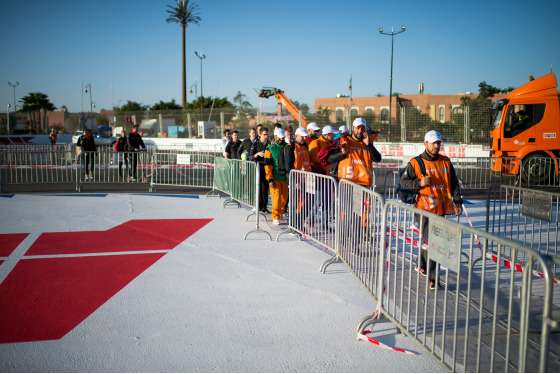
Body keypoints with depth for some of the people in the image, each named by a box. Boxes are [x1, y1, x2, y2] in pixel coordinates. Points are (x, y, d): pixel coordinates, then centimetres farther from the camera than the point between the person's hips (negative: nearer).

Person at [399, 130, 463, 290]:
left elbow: (454, 183, 16)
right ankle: (433, 278, -5)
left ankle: (421, 264, 40)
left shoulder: (446, 162, 10)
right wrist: (419, 183, -16)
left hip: (441, 209, 5)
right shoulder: (415, 163, -3)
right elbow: (403, 181, -1)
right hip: (424, 208, -5)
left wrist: (457, 201, 11)